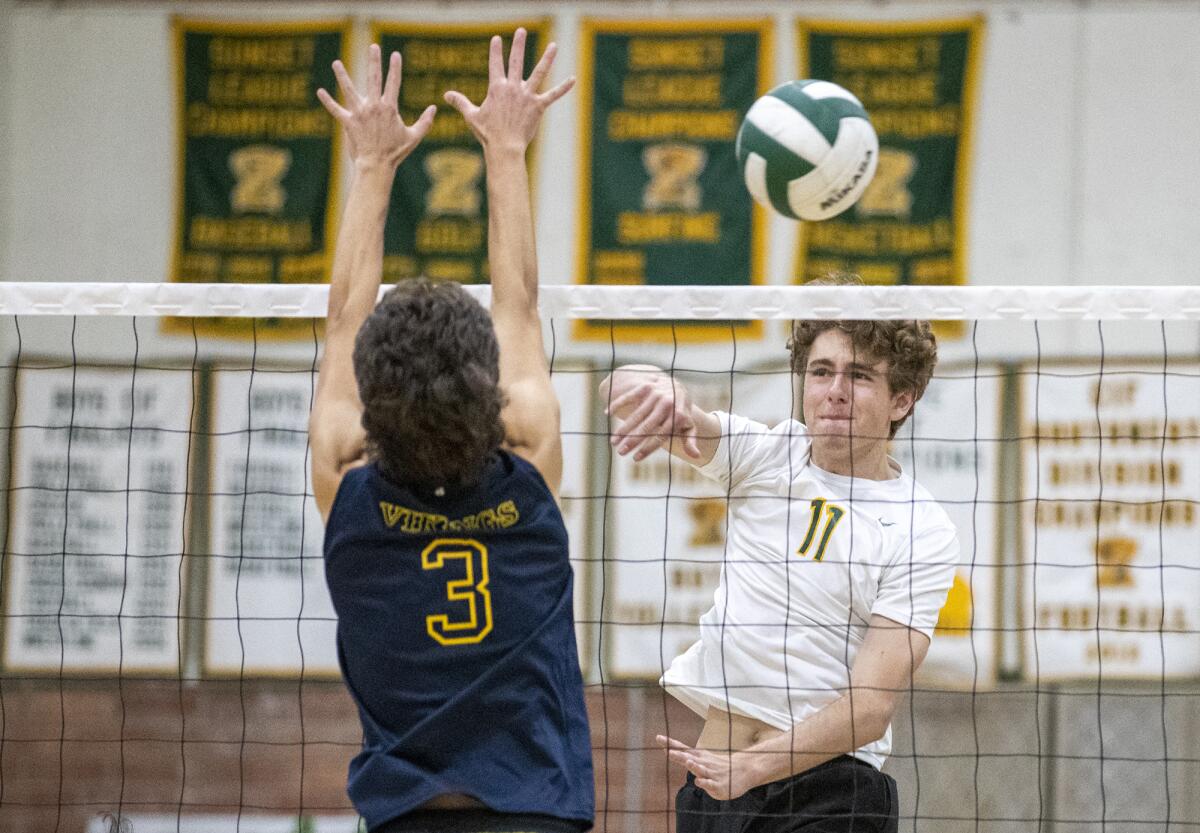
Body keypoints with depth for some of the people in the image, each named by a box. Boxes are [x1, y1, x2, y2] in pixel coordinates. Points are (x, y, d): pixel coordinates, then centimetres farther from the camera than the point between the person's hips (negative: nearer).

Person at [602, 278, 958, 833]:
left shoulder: (922, 532, -6)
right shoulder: (767, 455, 6)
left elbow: (871, 708, -13)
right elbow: (620, 389, -6)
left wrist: (753, 766, -27)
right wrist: (659, 391, -30)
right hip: (712, 785, 4)